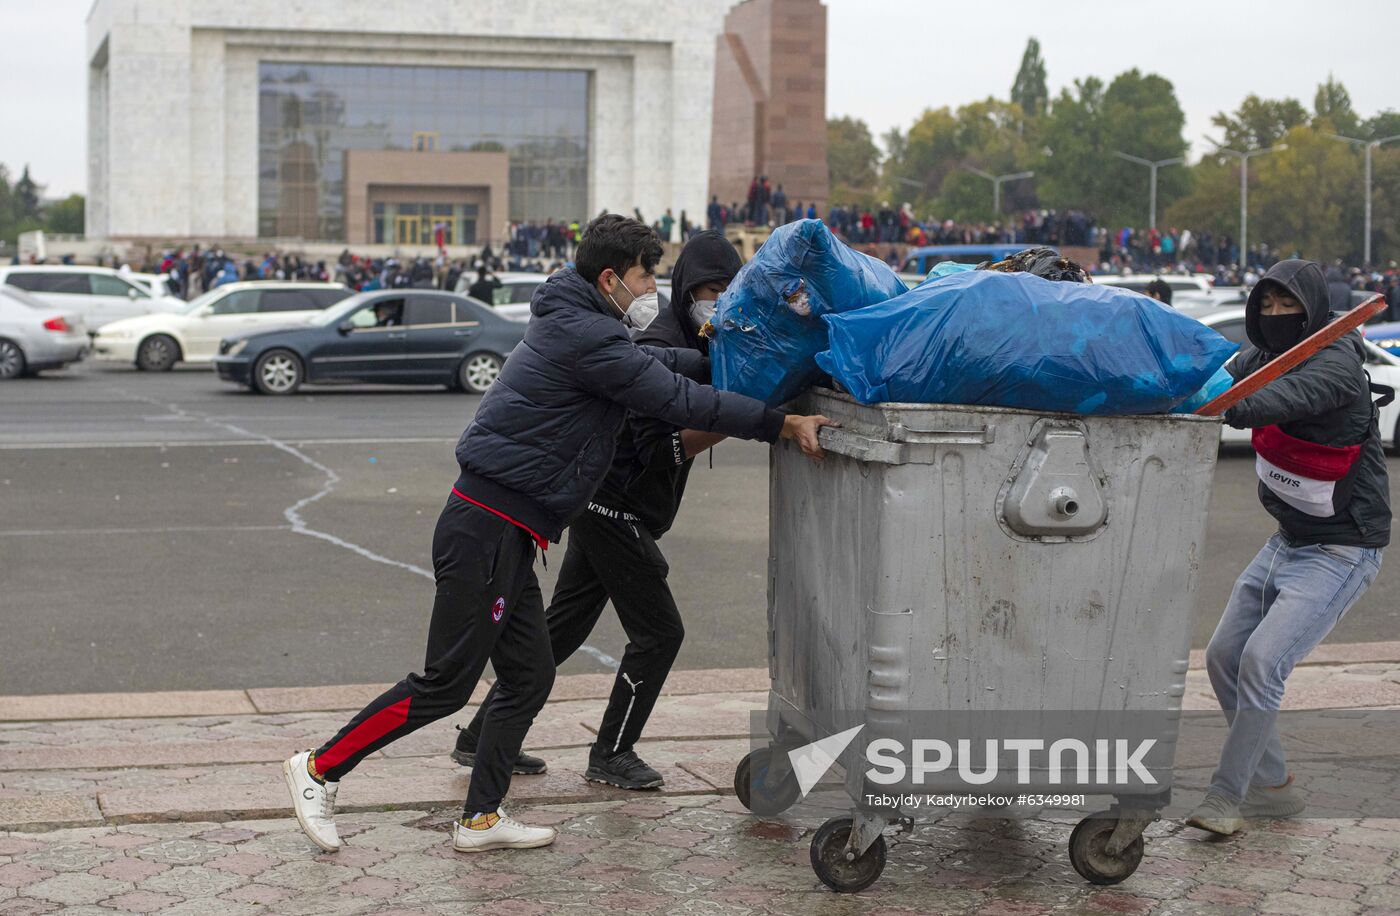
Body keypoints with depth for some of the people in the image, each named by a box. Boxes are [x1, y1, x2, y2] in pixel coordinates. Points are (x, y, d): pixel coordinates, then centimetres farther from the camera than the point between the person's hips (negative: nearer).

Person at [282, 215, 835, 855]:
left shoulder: (578, 329, 16)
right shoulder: (583, 335, -14)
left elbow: (661, 364, 29)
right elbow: (678, 400, -18)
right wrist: (783, 424, -15)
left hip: (506, 537, 10)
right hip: (486, 531, -10)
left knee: (529, 677, 13)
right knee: (446, 683, -4)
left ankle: (481, 817, 20)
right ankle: (320, 768, 6)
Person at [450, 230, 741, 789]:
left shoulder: (695, 344, 13)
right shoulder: (660, 347, -17)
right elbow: (658, 450, -23)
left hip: (603, 509, 9)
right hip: (616, 509, -9)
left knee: (561, 629, 12)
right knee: (658, 632, -3)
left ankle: (482, 737, 19)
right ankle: (611, 755, 9)